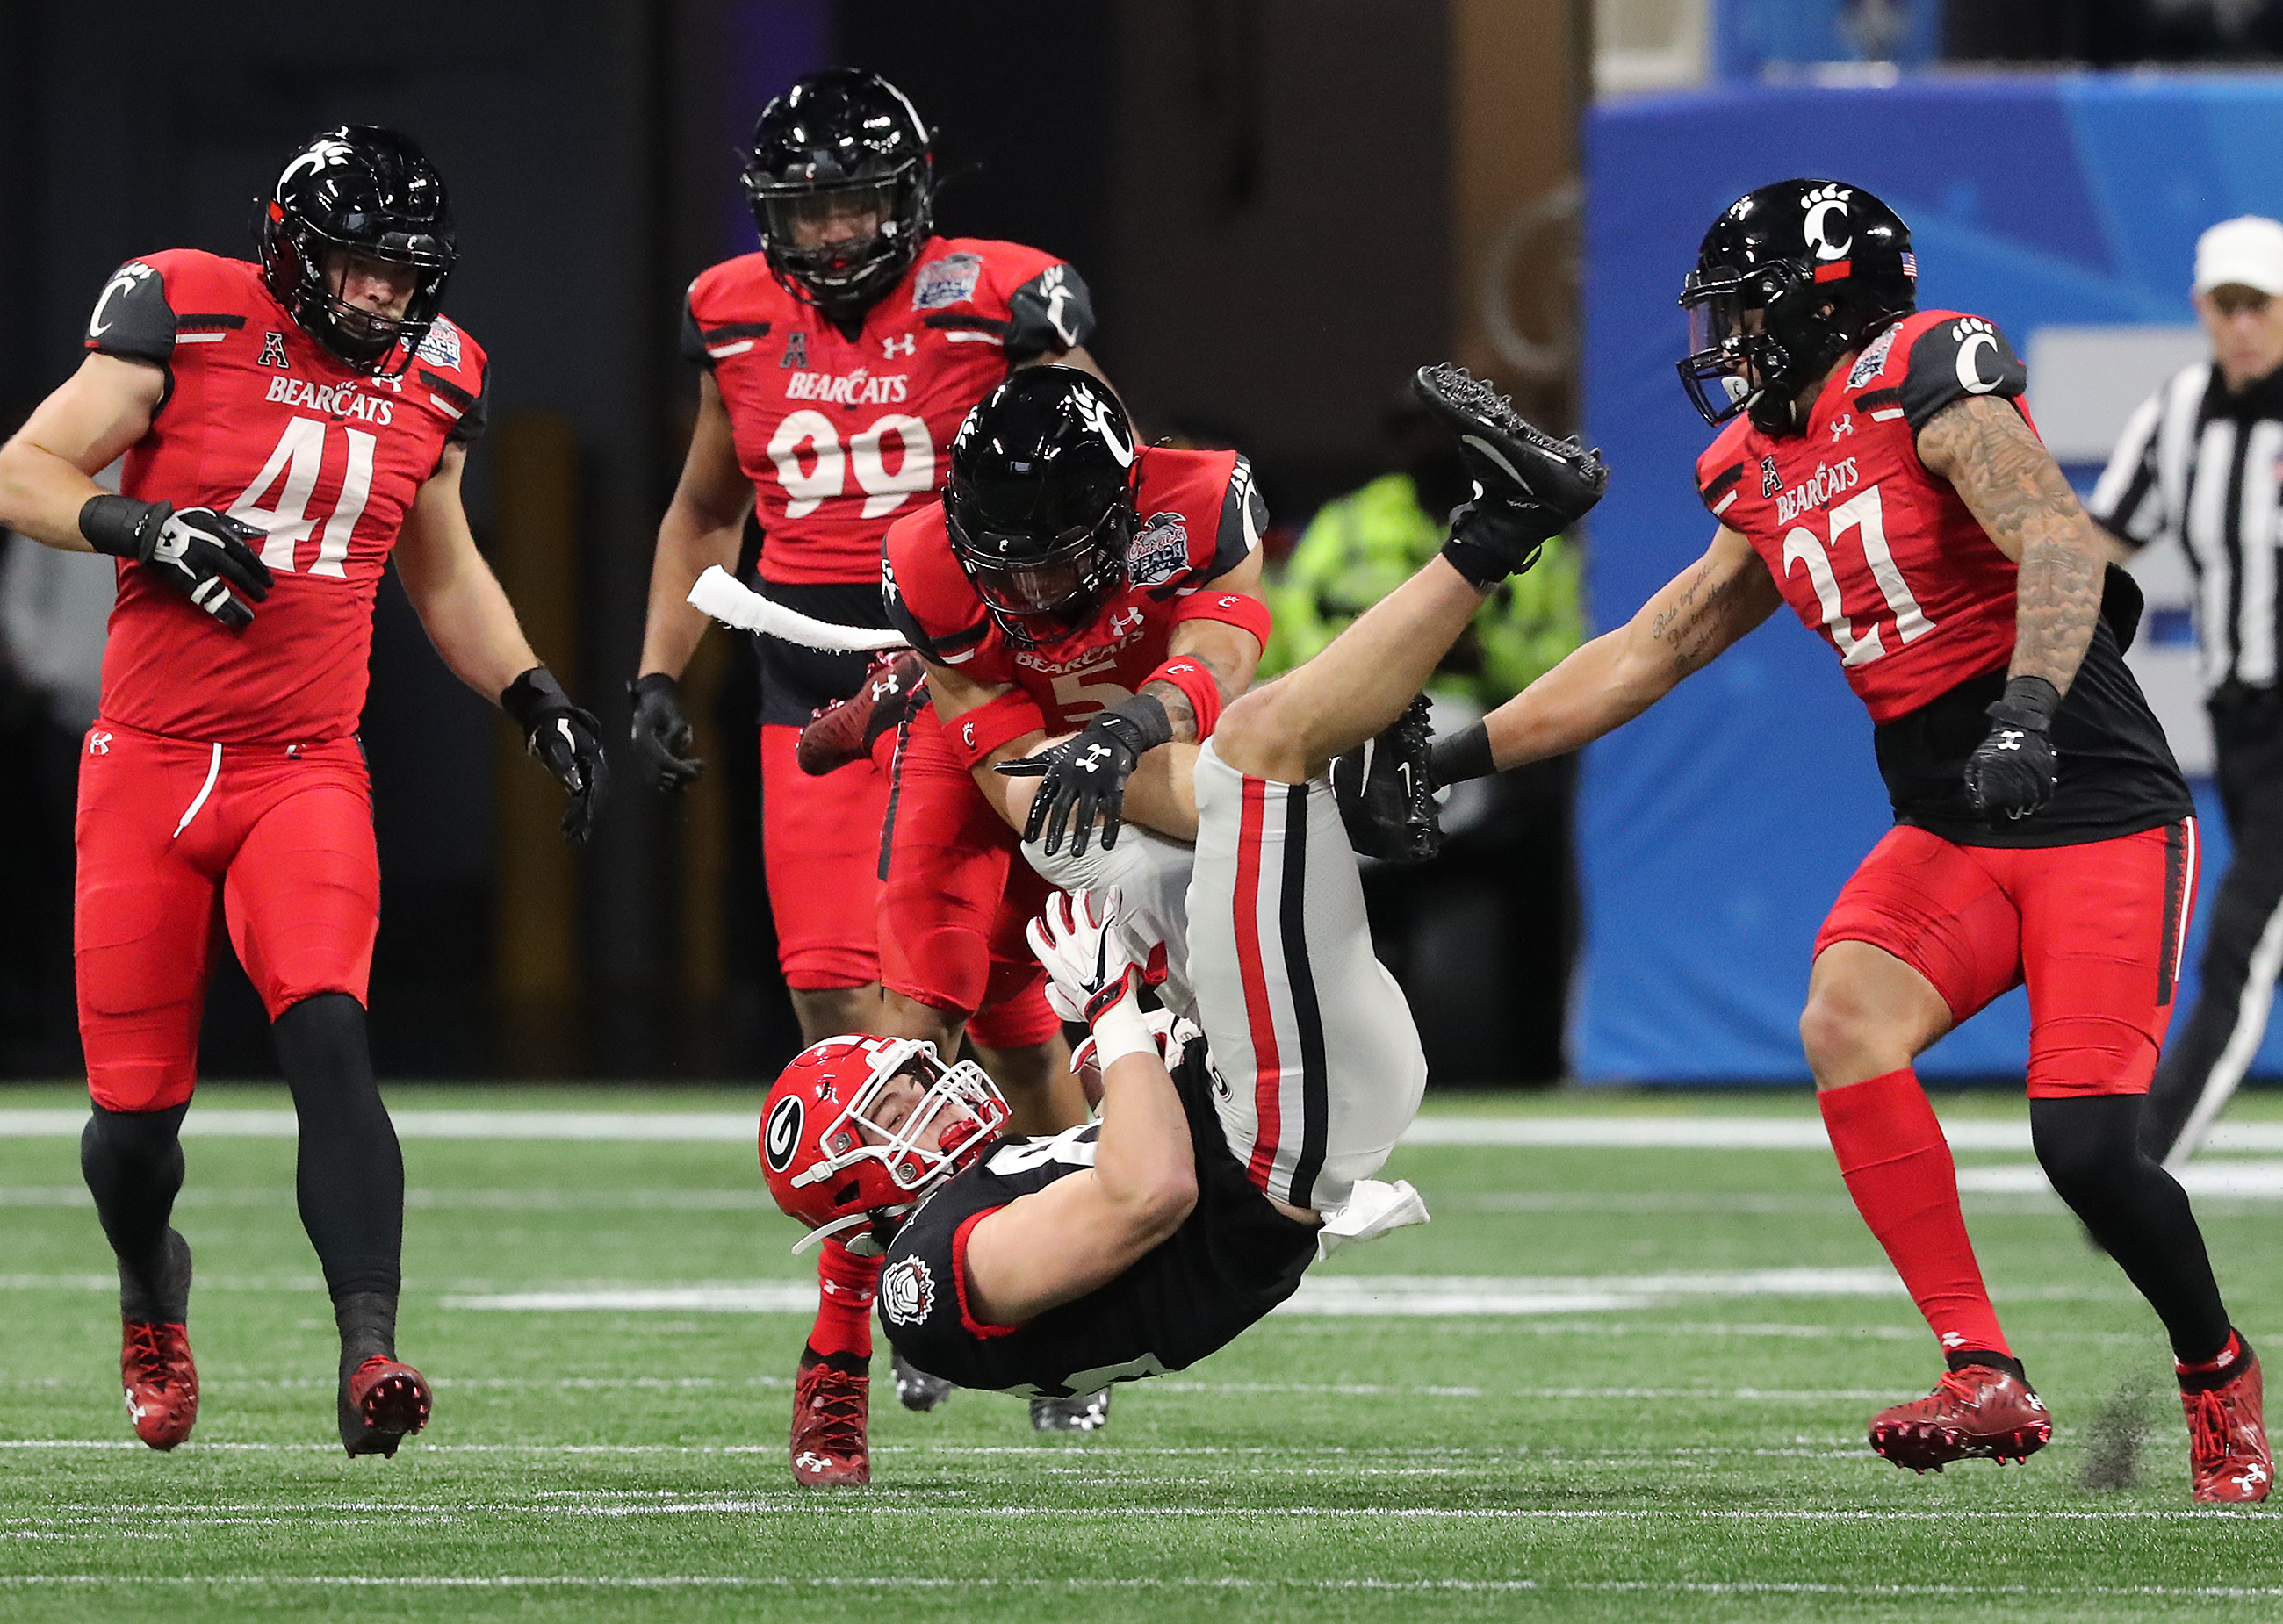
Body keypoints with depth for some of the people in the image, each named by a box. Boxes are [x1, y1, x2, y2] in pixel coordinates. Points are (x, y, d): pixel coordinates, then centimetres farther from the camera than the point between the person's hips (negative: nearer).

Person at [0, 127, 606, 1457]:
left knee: (328, 1036, -23)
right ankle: (153, 1295, 34)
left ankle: (371, 1353, -30)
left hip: (307, 772, 2)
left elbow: (441, 567, 25)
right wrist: (146, 526, -22)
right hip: (149, 760, -2)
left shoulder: (433, 377, 8)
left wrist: (538, 699, 15)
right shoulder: (187, 317, -6)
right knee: (137, 1104, 1)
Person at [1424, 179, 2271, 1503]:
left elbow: (2060, 543, -24)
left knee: (2088, 1147, -16)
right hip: (1948, 835, 7)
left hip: (2101, 811, -7)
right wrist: (1462, 753, 14)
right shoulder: (1770, 482, 14)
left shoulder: (1927, 377, -11)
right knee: (1847, 1023, -21)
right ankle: (1986, 1378, -18)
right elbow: (1647, 653, 19)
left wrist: (2028, 704, -38)